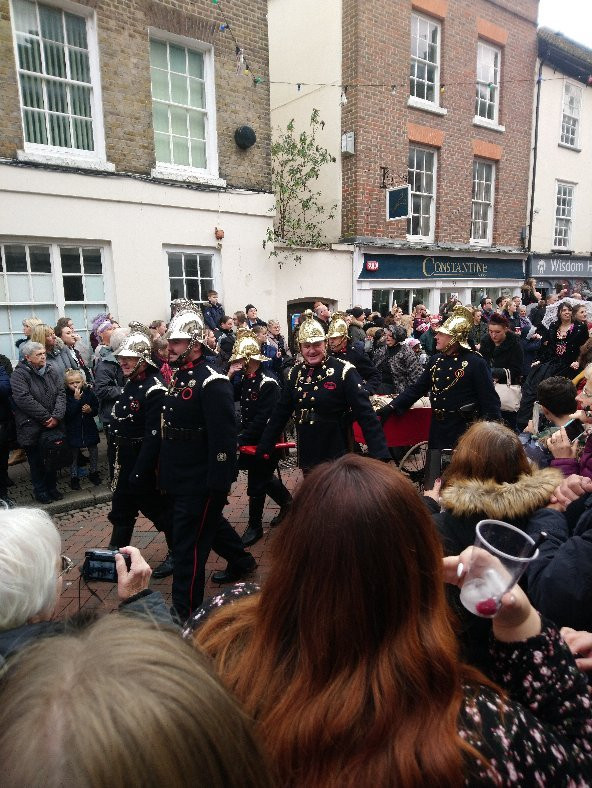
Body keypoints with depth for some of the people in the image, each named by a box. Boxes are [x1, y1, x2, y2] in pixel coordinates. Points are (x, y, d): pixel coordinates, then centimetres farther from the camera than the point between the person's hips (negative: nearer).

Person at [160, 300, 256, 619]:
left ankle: (185, 610, 17)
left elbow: (224, 437, -23)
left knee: (187, 545, 1)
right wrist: (166, 470, 20)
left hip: (201, 482, -10)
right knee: (209, 523, 26)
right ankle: (242, 562, 49)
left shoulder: (212, 382, -20)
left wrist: (219, 485, -23)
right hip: (180, 478, 10)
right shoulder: (179, 376, 9)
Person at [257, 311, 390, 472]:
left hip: (337, 459, -5)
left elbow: (366, 415, -17)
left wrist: (381, 455, -25)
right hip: (307, 459, 5)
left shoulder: (344, 371, -12)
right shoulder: (295, 373, 4)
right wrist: (263, 448, 10)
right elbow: (280, 413, 10)